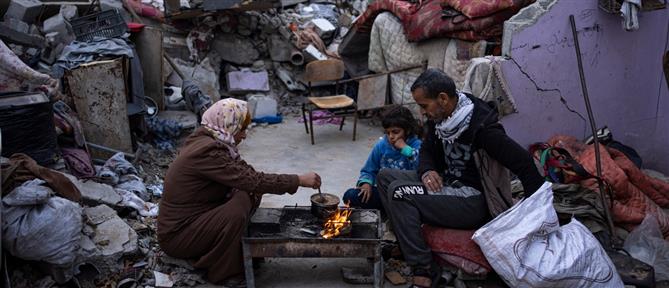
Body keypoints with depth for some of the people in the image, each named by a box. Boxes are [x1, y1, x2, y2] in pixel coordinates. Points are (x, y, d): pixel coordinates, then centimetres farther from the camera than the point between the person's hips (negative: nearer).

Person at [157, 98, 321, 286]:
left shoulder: (207, 139, 2)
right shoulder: (208, 151, -27)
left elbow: (244, 173, 7)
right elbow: (252, 180, -28)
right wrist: (299, 180, -21)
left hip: (194, 217, 9)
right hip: (177, 234, -9)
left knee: (248, 194, -1)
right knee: (236, 212, -27)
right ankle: (223, 272, -5)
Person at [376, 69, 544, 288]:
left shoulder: (482, 126, -23)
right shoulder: (439, 118, 1)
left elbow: (523, 163, -22)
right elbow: (427, 150, 17)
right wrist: (427, 171, -7)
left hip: (474, 200, -9)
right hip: (447, 184, 9)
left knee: (399, 192, -24)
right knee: (385, 177, 1)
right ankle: (404, 248, -2)